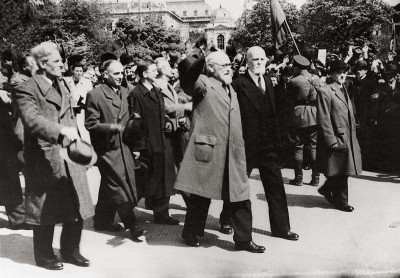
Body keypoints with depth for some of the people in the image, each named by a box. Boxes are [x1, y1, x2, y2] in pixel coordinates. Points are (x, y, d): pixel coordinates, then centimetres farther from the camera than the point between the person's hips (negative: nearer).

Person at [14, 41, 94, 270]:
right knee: (46, 211, 8)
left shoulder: (63, 85, 16)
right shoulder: (27, 89, -10)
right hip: (45, 159, -7)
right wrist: (61, 130, -37)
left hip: (69, 157, 7)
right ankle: (45, 255, 26)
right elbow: (32, 119, -25)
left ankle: (70, 250, 28)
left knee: (78, 207, 9)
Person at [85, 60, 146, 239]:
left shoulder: (124, 92, 12)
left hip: (123, 147, 7)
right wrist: (111, 127, -22)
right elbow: (90, 123, -11)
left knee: (109, 187, 16)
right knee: (118, 186, -6)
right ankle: (131, 225, 1)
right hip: (107, 148, -7)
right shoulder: (95, 94, -9)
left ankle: (102, 221, 28)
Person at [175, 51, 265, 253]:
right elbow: (187, 83, -27)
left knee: (240, 195, 5)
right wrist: (200, 61, -43)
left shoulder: (230, 89, 20)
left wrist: (240, 149, 20)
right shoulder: (203, 84, -3)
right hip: (207, 150, -6)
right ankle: (191, 233, 25)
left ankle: (243, 239, 16)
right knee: (201, 194, 6)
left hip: (233, 153, 7)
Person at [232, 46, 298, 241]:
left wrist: (275, 140, 8)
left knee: (275, 185, 7)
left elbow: (272, 113, 13)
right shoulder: (239, 84, -11)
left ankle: (281, 227, 18)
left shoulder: (268, 81, 11)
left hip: (268, 144, 6)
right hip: (246, 144, -6)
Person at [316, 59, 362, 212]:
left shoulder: (343, 90, 16)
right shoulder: (325, 91, -12)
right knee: (340, 173, 3)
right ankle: (341, 201, 19)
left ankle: (326, 189, 32)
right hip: (337, 138, -8)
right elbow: (324, 119, -16)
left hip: (348, 138, 8)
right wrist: (332, 141, -19)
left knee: (341, 173, 12)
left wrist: (352, 135, 16)